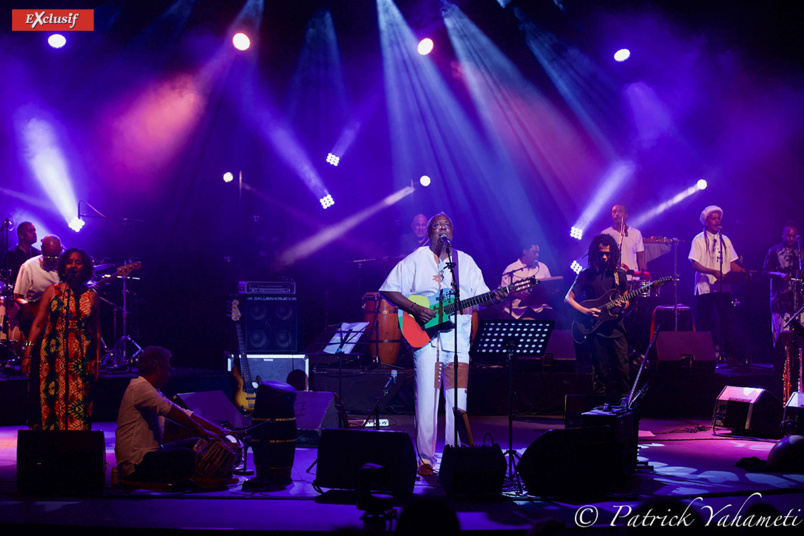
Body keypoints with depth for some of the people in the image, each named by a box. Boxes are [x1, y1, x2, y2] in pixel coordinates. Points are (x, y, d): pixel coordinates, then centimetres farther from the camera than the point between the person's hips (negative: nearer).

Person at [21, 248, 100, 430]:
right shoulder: (52, 292, 4)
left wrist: (97, 361, 4)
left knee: (79, 404, -2)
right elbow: (38, 324, 3)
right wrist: (27, 354, -3)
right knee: (52, 402, -1)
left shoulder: (91, 296, 6)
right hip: (54, 358, 0)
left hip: (82, 360, 0)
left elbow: (97, 331, 8)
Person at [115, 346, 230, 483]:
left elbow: (185, 414, 16)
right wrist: (199, 430, -20)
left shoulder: (153, 390, 19)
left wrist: (217, 430, 8)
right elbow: (170, 411, -25)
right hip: (136, 464, -11)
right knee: (186, 456, -26)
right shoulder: (139, 387, -13)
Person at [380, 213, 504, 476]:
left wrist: (495, 297, -9)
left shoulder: (466, 261, 15)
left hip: (458, 338, 3)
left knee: (457, 400, 2)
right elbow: (388, 289, -1)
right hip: (427, 336, -3)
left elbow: (480, 297, 13)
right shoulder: (416, 260, 3)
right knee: (427, 399, -6)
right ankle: (425, 460, 2)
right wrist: (414, 309, -13)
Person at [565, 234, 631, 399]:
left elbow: (626, 299, 17)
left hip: (616, 328, 2)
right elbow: (568, 298, -1)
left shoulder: (619, 273, 9)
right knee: (601, 371, -1)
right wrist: (586, 311, -16)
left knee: (622, 369, -3)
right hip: (596, 329, -2)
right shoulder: (587, 274, 2)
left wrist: (624, 305, -8)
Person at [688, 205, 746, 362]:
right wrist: (713, 272, -24)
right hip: (705, 288, -4)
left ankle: (731, 355, 0)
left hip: (723, 288, 4)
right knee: (707, 323, 1)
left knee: (728, 320, -3)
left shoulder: (725, 240, 16)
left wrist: (742, 271, -6)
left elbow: (732, 263, 15)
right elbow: (695, 264, -9)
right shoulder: (699, 240, 0)